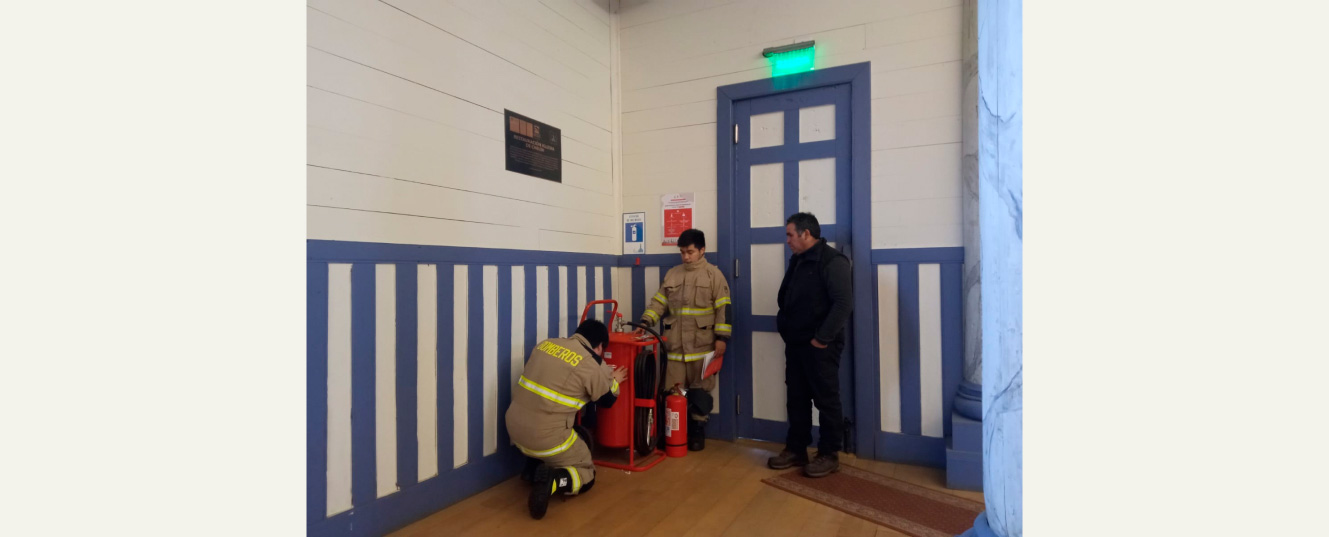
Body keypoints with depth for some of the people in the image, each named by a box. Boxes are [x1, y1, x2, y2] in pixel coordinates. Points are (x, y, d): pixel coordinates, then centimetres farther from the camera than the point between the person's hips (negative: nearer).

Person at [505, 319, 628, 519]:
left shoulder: (547, 343, 7)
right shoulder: (593, 365, -10)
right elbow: (607, 401, 7)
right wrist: (613, 380, 28)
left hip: (515, 426, 7)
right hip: (545, 437, -7)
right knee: (587, 475, 15)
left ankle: (533, 469, 18)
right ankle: (551, 481, -13)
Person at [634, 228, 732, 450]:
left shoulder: (714, 274, -1)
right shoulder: (672, 274, 10)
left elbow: (723, 308, -4)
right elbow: (659, 302, 11)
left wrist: (722, 337, -10)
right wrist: (645, 323, -3)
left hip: (702, 345, -3)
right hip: (675, 345, 3)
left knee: (700, 391, 6)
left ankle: (697, 432, 21)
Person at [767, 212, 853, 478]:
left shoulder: (832, 261, -14)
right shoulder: (797, 261, 14)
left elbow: (843, 304, -21)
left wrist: (822, 338, -21)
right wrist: (784, 326, 10)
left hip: (819, 346, -8)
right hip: (795, 344, 8)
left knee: (826, 400, 3)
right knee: (796, 399, 13)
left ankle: (829, 454, 16)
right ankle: (796, 449, 24)